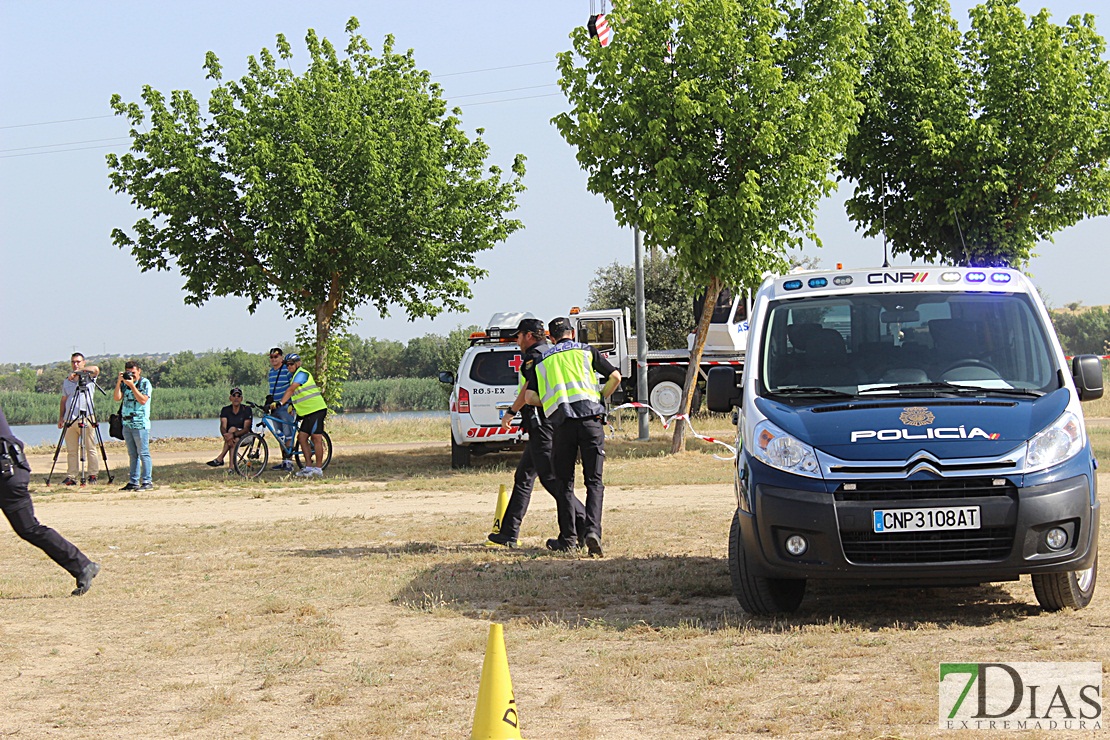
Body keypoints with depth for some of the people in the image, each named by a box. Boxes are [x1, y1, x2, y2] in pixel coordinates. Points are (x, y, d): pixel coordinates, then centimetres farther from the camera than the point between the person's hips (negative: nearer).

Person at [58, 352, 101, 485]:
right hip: (70, 419, 5)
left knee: (90, 448, -4)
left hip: (86, 418, -5)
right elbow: (64, 401, 21)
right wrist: (61, 418, 13)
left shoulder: (89, 377, 3)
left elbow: (96, 369, -19)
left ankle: (93, 475, 0)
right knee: (71, 450, 3)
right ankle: (71, 477, 5)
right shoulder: (66, 381, 18)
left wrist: (77, 372, -23)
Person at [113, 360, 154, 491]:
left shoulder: (145, 383, -3)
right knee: (133, 455, 9)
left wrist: (132, 385, -18)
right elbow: (117, 398, 1)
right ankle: (133, 482, 11)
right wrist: (119, 382, -7)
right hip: (127, 424, 6)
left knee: (143, 454, -7)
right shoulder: (124, 384, 13)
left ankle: (147, 482, -7)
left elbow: (143, 400, -16)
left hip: (140, 425, -6)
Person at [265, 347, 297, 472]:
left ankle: (289, 461, -7)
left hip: (286, 407, -8)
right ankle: (284, 461, 15)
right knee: (280, 436, 10)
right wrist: (268, 401, 20)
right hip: (275, 408, 8)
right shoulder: (271, 371, 15)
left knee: (288, 435, -8)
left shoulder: (287, 370, -9)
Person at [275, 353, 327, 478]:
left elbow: (291, 390, -23)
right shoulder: (295, 376, 20)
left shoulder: (302, 373, -11)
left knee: (316, 438, -7)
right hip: (307, 412, 10)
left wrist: (280, 403, -30)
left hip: (316, 410, -10)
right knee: (301, 437, 6)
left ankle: (318, 469, -6)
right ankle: (308, 467, 8)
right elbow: (294, 394, 22)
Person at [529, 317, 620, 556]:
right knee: (594, 481, 0)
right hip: (591, 419, -1)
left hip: (563, 422, 1)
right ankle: (593, 530, -18)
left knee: (564, 483, 10)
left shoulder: (544, 361, 16)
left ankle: (568, 537, 11)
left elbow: (530, 396, 8)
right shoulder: (586, 351, 12)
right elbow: (615, 377, 7)